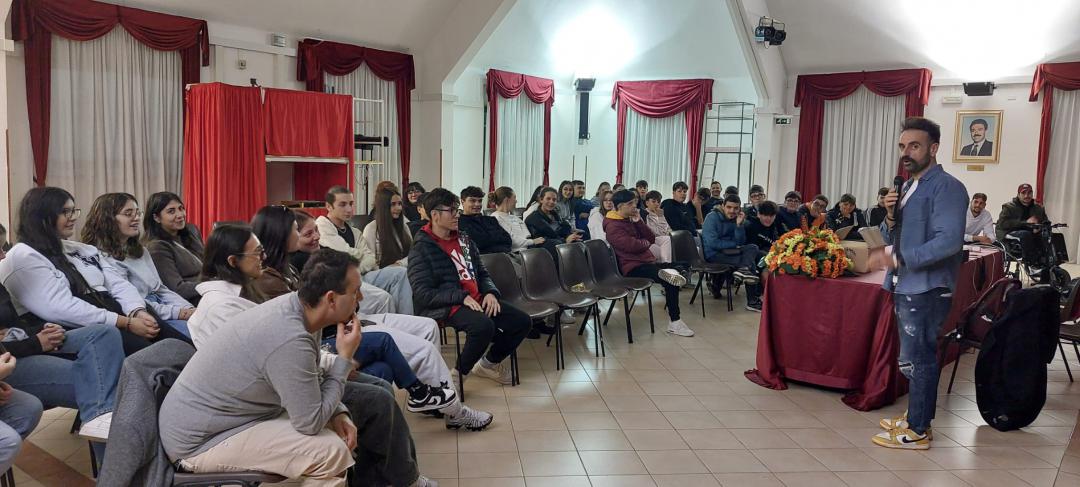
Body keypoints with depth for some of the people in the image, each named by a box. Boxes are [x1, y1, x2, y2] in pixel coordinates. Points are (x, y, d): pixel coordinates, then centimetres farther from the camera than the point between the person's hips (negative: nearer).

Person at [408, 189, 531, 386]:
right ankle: (459, 373, -10)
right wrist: (462, 297, -21)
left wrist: (490, 292, 0)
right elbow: (422, 293, -14)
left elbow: (482, 273, 23)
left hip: (478, 300, 8)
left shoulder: (464, 240, 17)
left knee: (522, 321, -3)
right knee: (484, 326, -36)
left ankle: (489, 362, 19)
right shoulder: (421, 249, -6)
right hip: (448, 307, -8)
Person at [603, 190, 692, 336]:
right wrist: (645, 243, 1)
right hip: (632, 267, -9)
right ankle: (674, 323, -22)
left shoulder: (630, 220, 18)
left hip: (646, 261, 9)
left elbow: (652, 239, 12)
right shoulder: (613, 226, -10)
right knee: (671, 280, -25)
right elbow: (632, 245, -21)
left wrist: (638, 221, 0)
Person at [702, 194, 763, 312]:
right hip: (713, 254, -7)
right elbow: (712, 243, -20)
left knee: (753, 248, -15)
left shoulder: (735, 219, 8)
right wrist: (733, 244, -10)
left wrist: (739, 225, -12)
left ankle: (744, 269, -35)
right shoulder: (712, 217, -10)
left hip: (727, 251, 7)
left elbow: (740, 242, 1)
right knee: (750, 260, -19)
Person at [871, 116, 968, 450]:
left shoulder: (946, 187, -13)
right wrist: (890, 216, -3)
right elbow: (891, 237, 18)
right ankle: (916, 417, 29)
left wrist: (898, 258, -22)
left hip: (926, 289, -9)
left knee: (916, 359, -2)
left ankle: (917, 431, 8)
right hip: (905, 286, 9)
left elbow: (949, 241, -23)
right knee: (916, 358, 17)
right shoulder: (907, 187, 16)